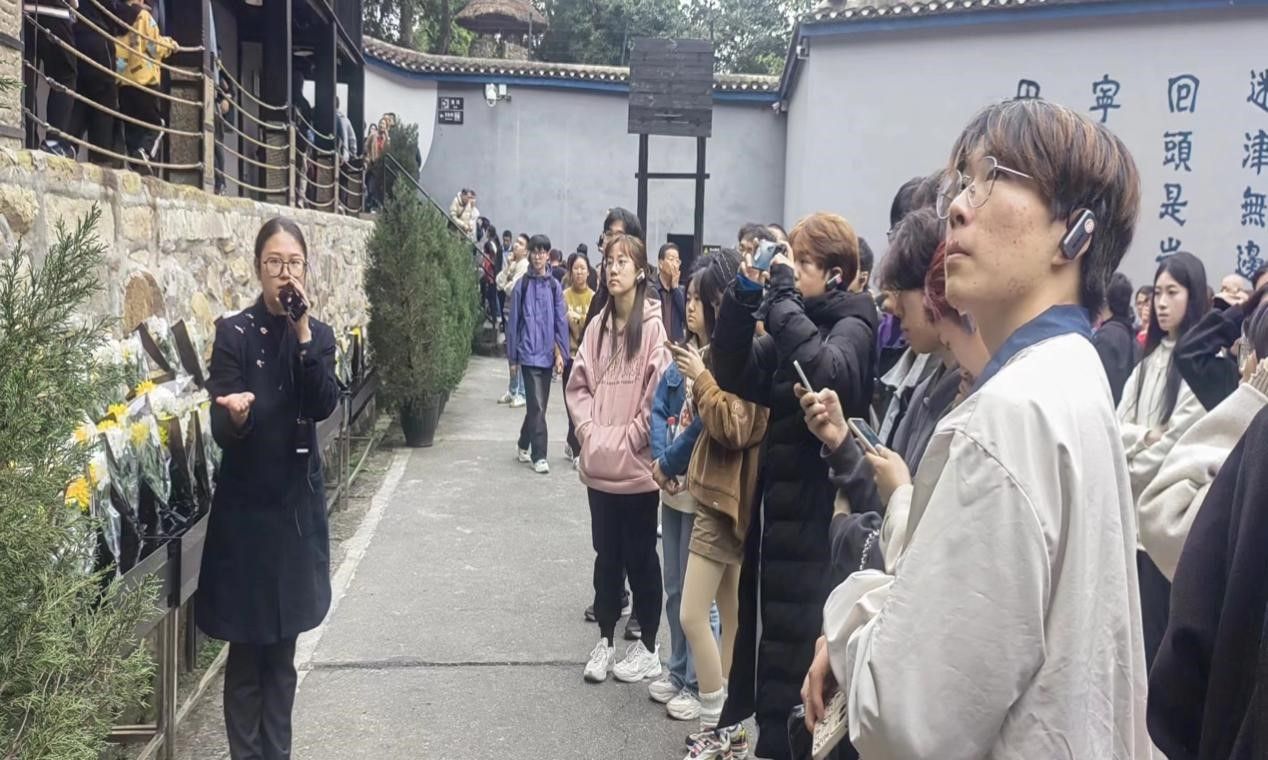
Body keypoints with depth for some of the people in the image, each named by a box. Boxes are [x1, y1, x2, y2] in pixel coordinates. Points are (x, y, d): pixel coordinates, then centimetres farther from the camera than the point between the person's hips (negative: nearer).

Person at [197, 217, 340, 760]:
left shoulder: (319, 334, 3)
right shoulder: (234, 333, -7)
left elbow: (324, 405, -14)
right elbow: (220, 430, -13)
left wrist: (303, 333, -20)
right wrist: (235, 415, -36)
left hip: (298, 502, 3)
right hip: (245, 505, -3)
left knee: (283, 648, 12)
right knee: (247, 651, 2)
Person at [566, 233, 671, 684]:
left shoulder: (654, 326, -9)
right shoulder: (599, 326, 8)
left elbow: (659, 393, -13)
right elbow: (579, 384, 11)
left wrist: (627, 439, -13)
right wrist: (588, 431, -3)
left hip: (637, 466, -5)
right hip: (599, 465, 5)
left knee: (640, 556, 6)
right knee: (606, 554, 15)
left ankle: (648, 647, 20)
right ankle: (605, 640, 27)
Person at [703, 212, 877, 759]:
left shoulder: (852, 324, -10)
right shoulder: (796, 321, 12)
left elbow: (829, 374, -32)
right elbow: (733, 374, 4)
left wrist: (782, 297, -25)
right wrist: (745, 294, -7)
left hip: (818, 504, -8)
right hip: (777, 493, 8)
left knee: (794, 630, -1)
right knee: (761, 613, 18)